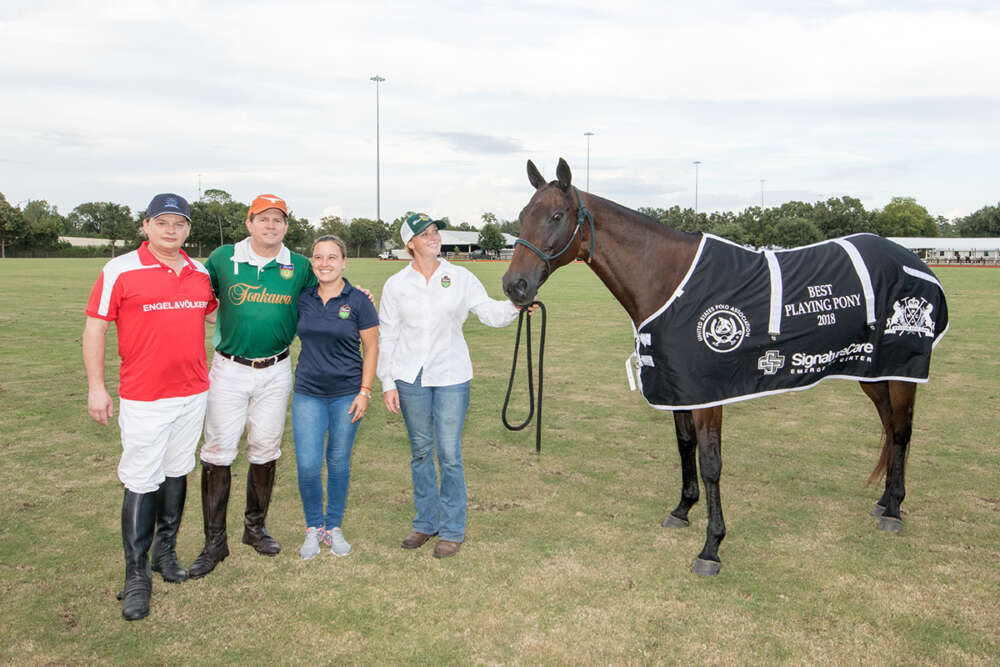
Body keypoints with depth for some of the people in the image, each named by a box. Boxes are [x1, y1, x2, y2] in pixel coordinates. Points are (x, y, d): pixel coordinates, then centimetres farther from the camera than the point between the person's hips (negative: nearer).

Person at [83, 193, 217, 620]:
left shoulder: (201, 273, 7)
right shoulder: (120, 270, -6)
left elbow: (217, 313, 26)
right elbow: (95, 328, -5)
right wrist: (95, 388, -8)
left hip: (193, 393, 5)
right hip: (143, 398, -4)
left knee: (177, 473, 14)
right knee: (141, 483, -1)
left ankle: (165, 551, 30)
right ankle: (137, 576, 11)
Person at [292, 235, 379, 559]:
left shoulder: (358, 301, -4)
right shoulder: (302, 299, 3)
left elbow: (371, 348, -1)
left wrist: (364, 392, -7)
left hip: (346, 394, -1)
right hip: (308, 393, 2)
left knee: (339, 462, 8)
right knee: (307, 465, -3)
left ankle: (334, 527, 26)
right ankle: (313, 527, 19)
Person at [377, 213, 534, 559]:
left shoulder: (460, 277, 1)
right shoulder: (396, 284, 2)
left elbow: (489, 313, -2)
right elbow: (387, 337, 4)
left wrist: (514, 305, -23)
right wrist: (388, 383, 0)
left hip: (451, 376, -1)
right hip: (411, 378, 2)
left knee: (449, 454, 0)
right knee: (420, 453, 12)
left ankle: (452, 530, 15)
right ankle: (426, 522, 29)